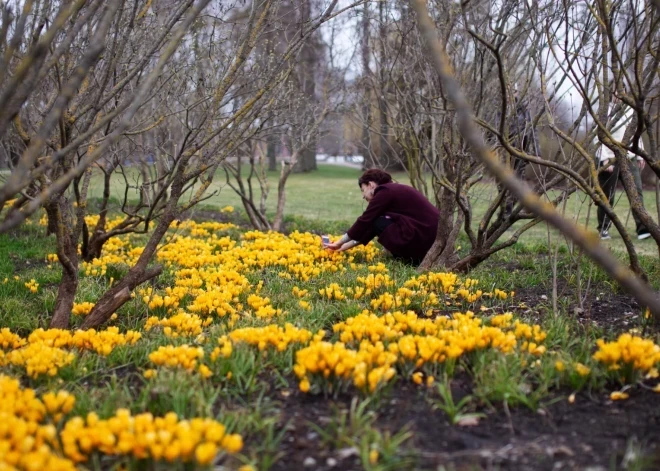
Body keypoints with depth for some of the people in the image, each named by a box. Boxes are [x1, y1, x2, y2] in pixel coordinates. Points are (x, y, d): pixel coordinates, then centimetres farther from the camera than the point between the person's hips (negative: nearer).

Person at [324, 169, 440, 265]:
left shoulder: (385, 192, -7)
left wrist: (340, 243, 5)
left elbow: (365, 221, -7)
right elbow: (370, 225, 23)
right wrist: (345, 246, 23)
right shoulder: (394, 190, 21)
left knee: (378, 223, -6)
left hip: (424, 236, -10)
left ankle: (409, 260, 0)